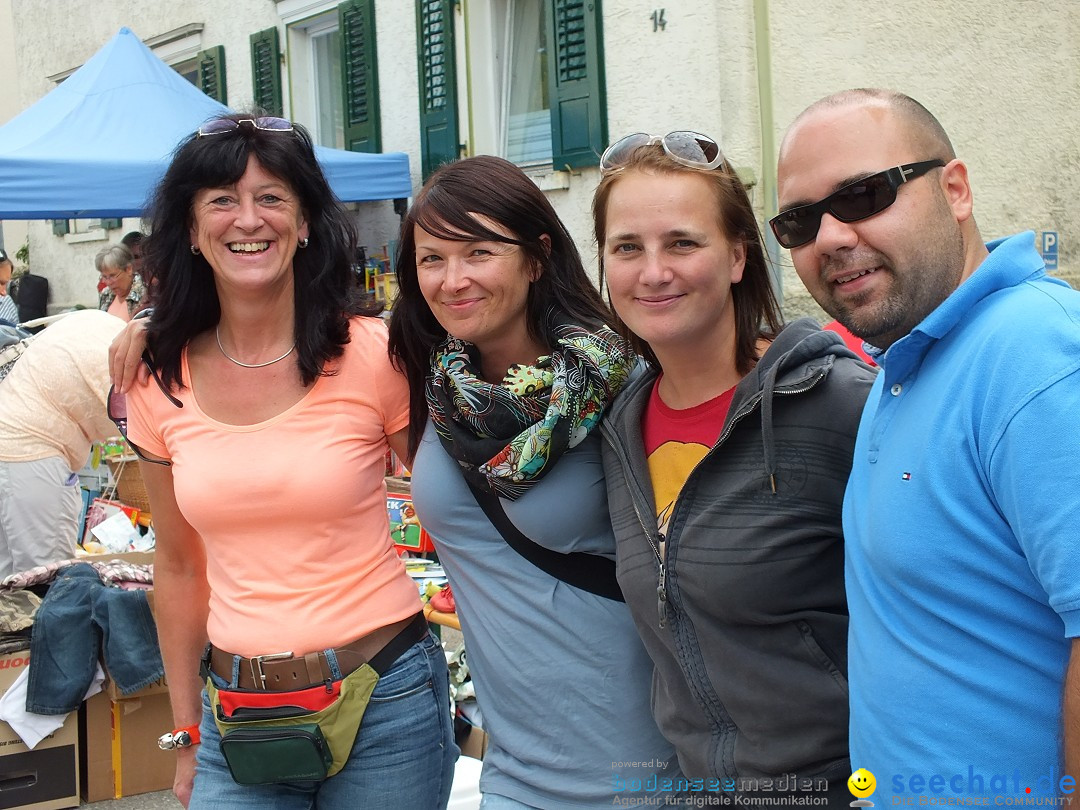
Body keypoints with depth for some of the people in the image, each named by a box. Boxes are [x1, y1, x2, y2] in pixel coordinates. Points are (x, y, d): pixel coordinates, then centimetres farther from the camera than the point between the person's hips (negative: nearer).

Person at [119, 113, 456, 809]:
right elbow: (179, 568, 10)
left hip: (384, 704, -2)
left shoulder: (376, 354, -9)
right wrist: (187, 735, 13)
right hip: (236, 711, 3)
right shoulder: (160, 384, 1)